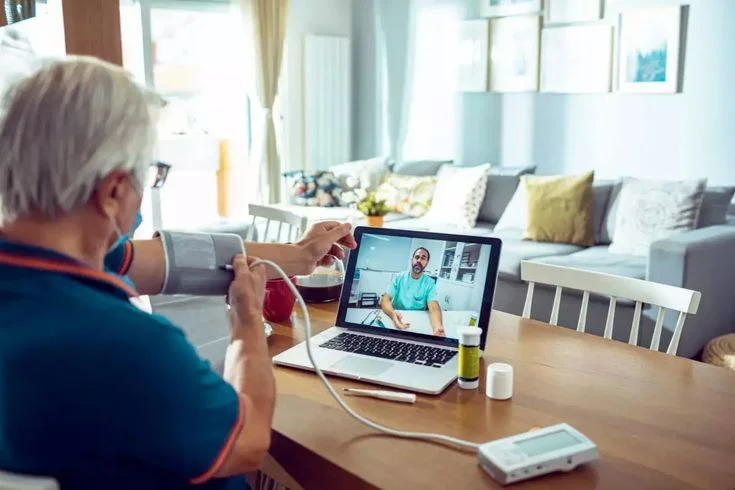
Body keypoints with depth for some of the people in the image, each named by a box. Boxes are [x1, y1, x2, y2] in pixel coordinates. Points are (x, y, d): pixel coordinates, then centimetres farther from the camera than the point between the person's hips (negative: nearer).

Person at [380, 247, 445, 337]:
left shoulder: (430, 283, -2)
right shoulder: (399, 277, -1)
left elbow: (434, 307, -16)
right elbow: (385, 300, -10)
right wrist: (393, 315, -34)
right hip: (397, 319, 0)